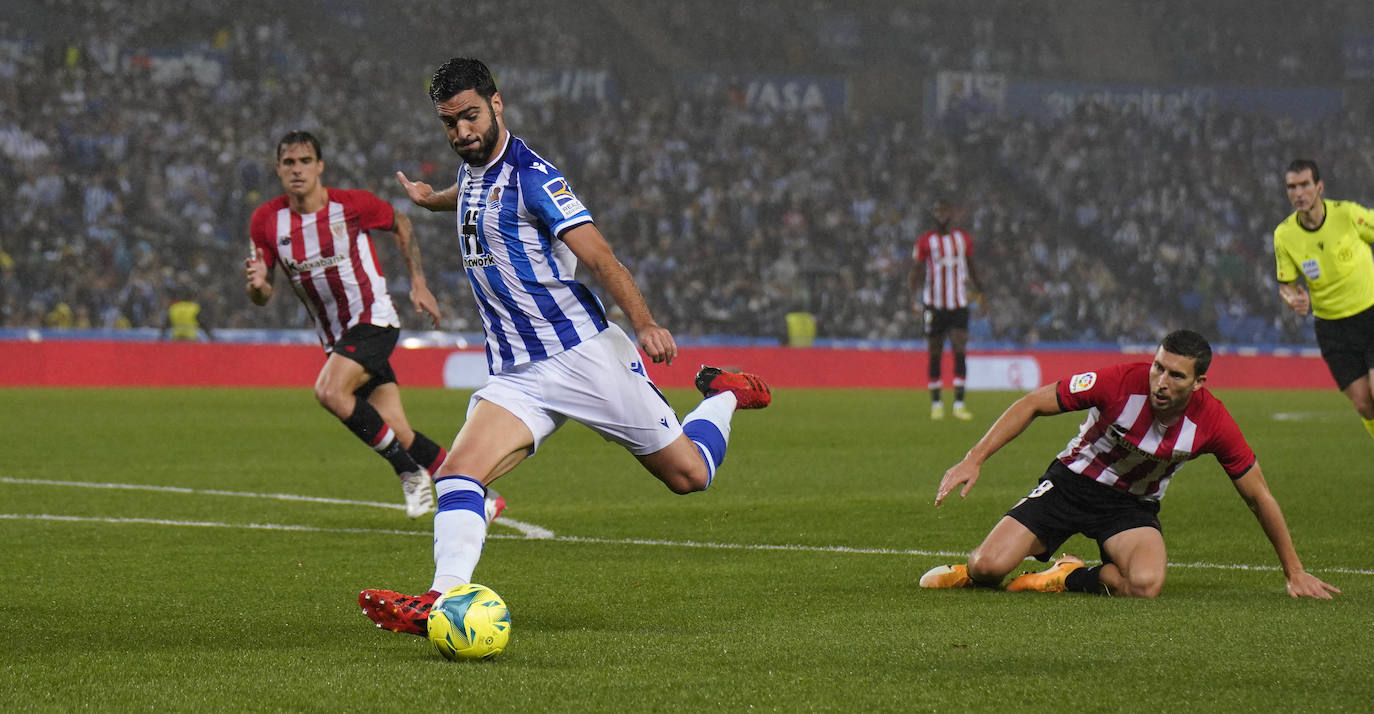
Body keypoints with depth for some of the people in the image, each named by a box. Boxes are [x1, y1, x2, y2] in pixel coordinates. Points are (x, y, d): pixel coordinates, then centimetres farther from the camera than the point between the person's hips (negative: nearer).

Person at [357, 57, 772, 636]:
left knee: (688, 474, 4)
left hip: (584, 354, -6)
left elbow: (599, 257, -20)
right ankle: (443, 600, -30)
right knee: (456, 476, -18)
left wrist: (644, 323, -33)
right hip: (517, 376, 6)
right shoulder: (473, 172, 11)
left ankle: (725, 396, 33)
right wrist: (433, 198, 53)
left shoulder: (531, 176, -13)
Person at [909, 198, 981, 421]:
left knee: (960, 351, -10)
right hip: (934, 305, -1)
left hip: (959, 304, 1)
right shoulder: (925, 241, 0)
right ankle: (936, 403, 13)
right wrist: (914, 296, -14)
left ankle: (959, 403, -9)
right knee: (934, 354, 3)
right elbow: (916, 272, 0)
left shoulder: (964, 238, 8)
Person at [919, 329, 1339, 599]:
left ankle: (1072, 577, -1)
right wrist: (974, 459, -22)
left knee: (1145, 585, -33)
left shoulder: (1213, 422, -19)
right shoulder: (1121, 382, -25)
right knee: (989, 567, -19)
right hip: (1072, 482, -1)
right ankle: (974, 572, 21)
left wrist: (1294, 573, -1)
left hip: (1134, 504, 1)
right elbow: (1034, 404, -14)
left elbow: (1258, 497, -6)